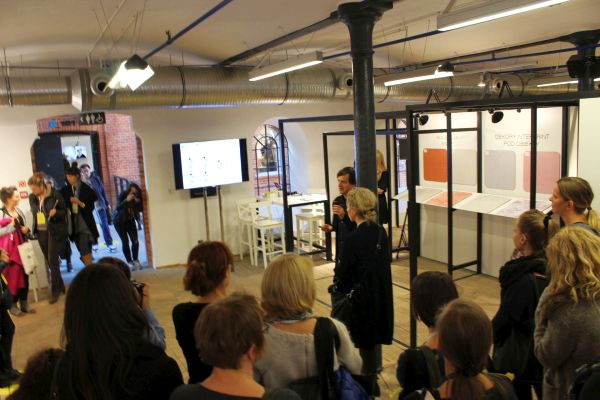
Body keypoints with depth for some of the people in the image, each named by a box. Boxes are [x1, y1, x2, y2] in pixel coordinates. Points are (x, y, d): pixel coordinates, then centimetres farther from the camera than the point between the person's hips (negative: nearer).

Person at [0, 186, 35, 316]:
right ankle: (13, 305, 8)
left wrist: (26, 230, 0)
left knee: (24, 275, 7)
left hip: (22, 247, 6)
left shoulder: (19, 211, 9)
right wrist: (11, 226, -18)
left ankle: (24, 303, 17)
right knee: (12, 276, -3)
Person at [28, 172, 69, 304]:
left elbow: (64, 211, -6)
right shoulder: (32, 197, 2)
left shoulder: (55, 195, -12)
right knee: (50, 261, 11)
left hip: (55, 231, -5)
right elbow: (33, 212, 15)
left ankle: (55, 290, 5)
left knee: (53, 260, -5)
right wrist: (34, 229, 8)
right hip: (41, 232, 5)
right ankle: (60, 286, 24)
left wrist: (55, 212, -25)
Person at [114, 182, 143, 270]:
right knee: (125, 242, -8)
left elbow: (141, 209, -16)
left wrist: (138, 202, -32)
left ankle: (135, 260, 9)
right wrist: (126, 200, -42)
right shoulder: (123, 195, -22)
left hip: (130, 220, 3)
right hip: (119, 221, -3)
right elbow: (118, 208, -32)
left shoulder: (137, 196, -13)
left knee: (135, 241, -6)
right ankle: (130, 262, 2)